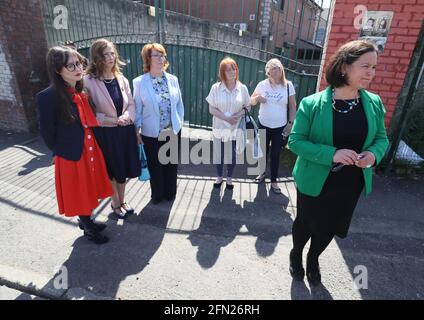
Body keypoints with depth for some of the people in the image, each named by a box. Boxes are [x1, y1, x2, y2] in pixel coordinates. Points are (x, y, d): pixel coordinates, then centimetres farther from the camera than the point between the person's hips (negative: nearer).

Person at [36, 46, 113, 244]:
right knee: (79, 193, 12)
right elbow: (47, 132, -11)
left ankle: (86, 221, 44)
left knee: (89, 189, 21)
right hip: (71, 156, -6)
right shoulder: (48, 97, -18)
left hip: (91, 151, 6)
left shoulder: (84, 91, 2)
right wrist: (62, 151, 0)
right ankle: (89, 228, 33)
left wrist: (91, 147, 7)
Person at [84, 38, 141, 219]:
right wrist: (112, 120, -19)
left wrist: (127, 117, -14)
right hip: (105, 134, -4)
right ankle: (115, 203, 35)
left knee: (124, 169, 16)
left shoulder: (122, 79, 4)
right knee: (112, 170, 12)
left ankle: (122, 200, 38)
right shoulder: (89, 81, -13)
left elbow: (131, 104, 7)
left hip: (125, 131, 5)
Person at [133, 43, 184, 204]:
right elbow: (138, 108, -4)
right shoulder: (139, 82, -7)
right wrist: (137, 130, -5)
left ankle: (170, 193, 37)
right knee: (155, 166, 12)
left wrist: (179, 121, 3)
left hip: (173, 131, 3)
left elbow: (179, 103, 8)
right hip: (151, 133, -2)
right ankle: (157, 195, 35)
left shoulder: (173, 79, 2)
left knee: (172, 164, 15)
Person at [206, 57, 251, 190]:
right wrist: (227, 118, -19)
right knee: (219, 153, 12)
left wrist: (237, 116, -16)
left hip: (235, 128, 1)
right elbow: (212, 109, -8)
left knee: (232, 154, 12)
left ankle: (229, 178, 33)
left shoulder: (242, 88, -3)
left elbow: (247, 107, 3)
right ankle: (219, 177, 35)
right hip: (219, 127, 0)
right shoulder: (216, 88, -8)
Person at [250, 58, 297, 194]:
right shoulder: (262, 85, -4)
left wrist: (290, 123, -3)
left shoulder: (288, 85, -6)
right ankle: (262, 172, 40)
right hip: (263, 125, 2)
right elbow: (251, 101, 6)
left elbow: (293, 106, 1)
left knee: (275, 154, 5)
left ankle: (274, 181, 19)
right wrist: (257, 98, -17)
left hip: (280, 127, -1)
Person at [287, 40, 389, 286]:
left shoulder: (374, 104, -4)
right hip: (315, 181, -4)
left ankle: (313, 259, 53)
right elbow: (295, 141, -16)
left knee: (330, 228, 23)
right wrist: (331, 154, -28)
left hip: (351, 185, 4)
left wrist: (374, 154, -16)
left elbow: (381, 138, 7)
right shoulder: (312, 104, -18)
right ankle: (296, 254, 51)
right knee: (305, 223, 18)